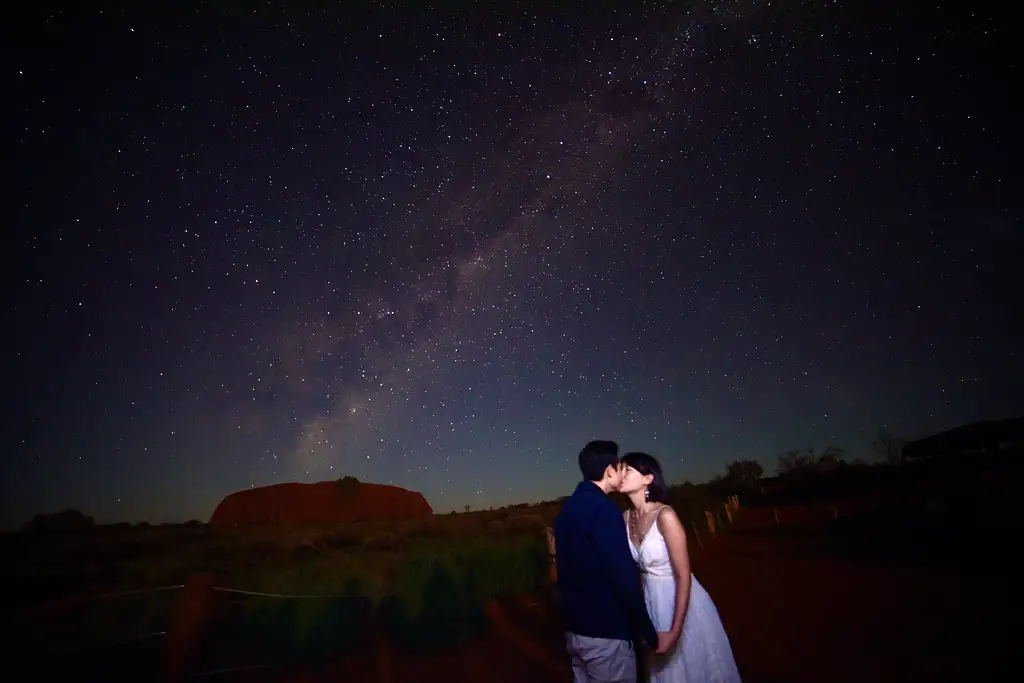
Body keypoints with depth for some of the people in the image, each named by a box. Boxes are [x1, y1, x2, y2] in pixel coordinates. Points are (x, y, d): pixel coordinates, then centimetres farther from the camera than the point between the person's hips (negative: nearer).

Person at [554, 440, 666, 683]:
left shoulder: (567, 508, 8)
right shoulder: (604, 508, -19)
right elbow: (624, 576, -21)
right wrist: (648, 633, -11)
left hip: (575, 628, 9)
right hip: (605, 630, -8)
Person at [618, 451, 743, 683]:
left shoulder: (665, 516, -23)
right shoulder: (625, 518, -5)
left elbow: (684, 576, -21)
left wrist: (675, 632, -20)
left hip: (681, 603, -5)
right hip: (652, 603, 6)